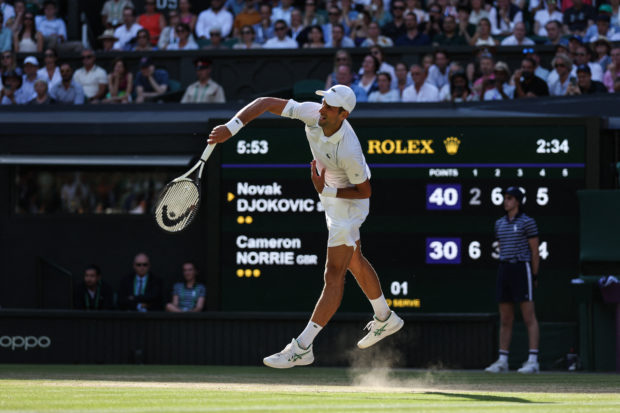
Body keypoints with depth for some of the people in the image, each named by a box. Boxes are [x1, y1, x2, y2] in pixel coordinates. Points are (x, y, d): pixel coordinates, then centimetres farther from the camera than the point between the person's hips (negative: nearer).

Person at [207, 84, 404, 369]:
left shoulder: (349, 152, -39)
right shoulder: (312, 113, -24)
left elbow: (364, 191, -23)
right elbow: (266, 103, -21)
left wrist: (326, 190, -31)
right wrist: (231, 127, -32)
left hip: (349, 201, -9)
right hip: (329, 192, 9)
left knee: (334, 275, -7)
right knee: (353, 261, 25)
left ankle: (302, 348, -8)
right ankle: (385, 319, 46)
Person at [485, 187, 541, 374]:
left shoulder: (527, 222, -5)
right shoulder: (500, 223, 14)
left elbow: (535, 250, -5)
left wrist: (534, 276, -6)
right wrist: (505, 273, 14)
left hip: (522, 269, -7)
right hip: (504, 270, 7)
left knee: (529, 317, -7)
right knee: (505, 318, 8)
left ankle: (533, 361, -9)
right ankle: (502, 361, 11)